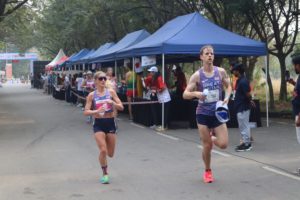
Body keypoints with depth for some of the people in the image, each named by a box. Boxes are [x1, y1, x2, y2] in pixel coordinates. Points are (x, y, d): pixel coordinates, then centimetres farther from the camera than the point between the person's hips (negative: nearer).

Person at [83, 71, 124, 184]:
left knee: (110, 154, 7)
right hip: (98, 124, -2)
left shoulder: (111, 92, 0)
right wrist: (97, 111, -23)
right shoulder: (91, 95, -2)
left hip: (110, 123, 2)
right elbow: (86, 112, -6)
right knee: (103, 150, -14)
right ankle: (105, 174, 5)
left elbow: (121, 107, -3)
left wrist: (112, 103, -22)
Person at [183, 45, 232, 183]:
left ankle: (212, 139, 30)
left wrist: (227, 97, -7)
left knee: (223, 144, -6)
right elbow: (185, 94, -7)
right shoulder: (197, 75, -7)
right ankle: (207, 171, 26)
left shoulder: (221, 72, -1)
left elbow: (228, 86, 13)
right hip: (203, 114, -2)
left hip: (218, 113, 2)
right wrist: (196, 94, -28)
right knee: (207, 146, 2)